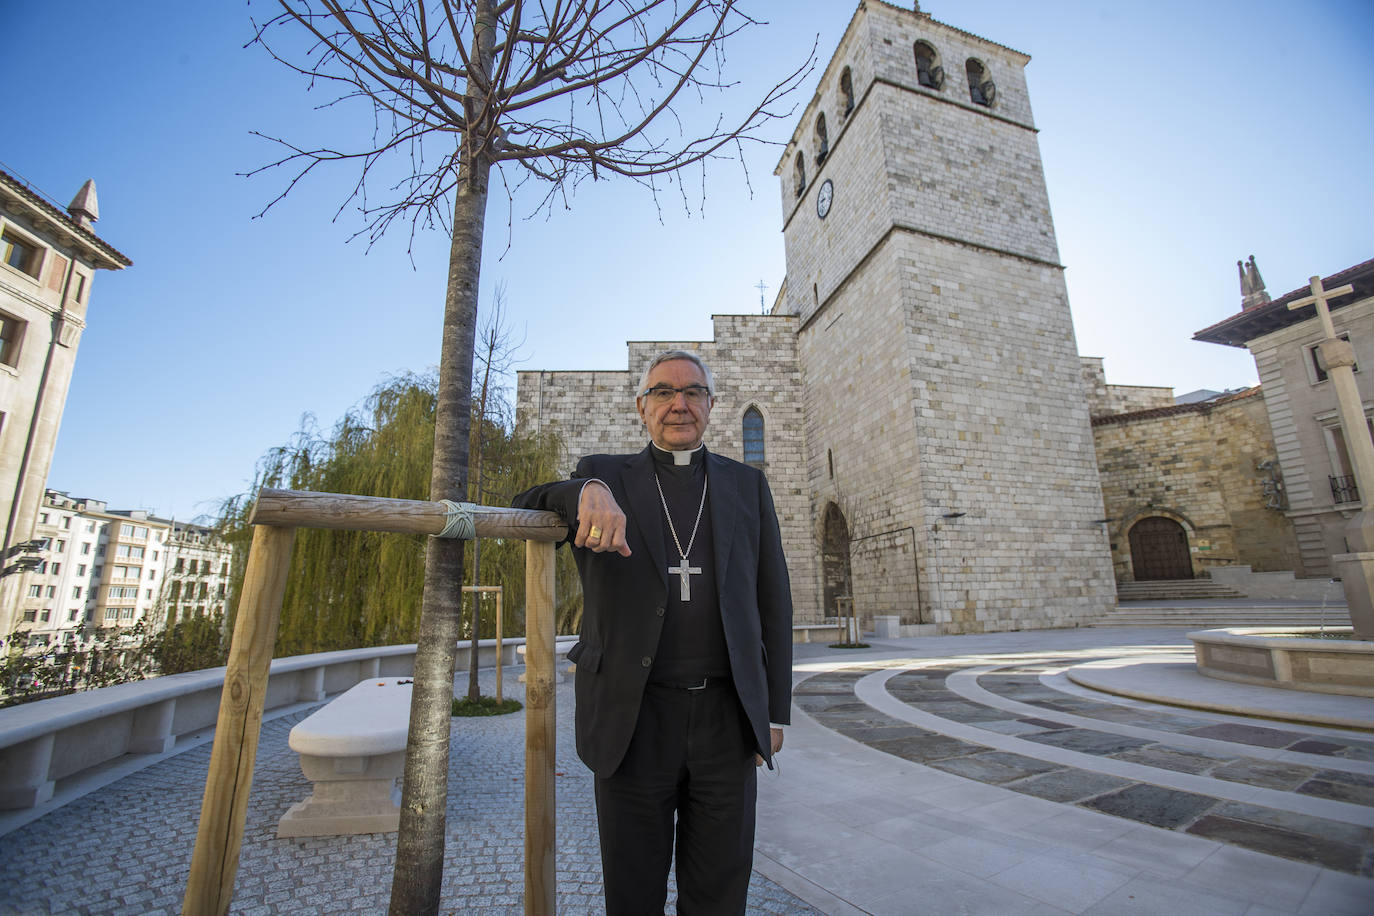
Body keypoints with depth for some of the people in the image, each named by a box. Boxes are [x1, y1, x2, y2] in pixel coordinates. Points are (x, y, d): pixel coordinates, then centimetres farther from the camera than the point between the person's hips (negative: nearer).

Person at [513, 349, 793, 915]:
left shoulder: (747, 486, 8)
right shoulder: (607, 476, 5)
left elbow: (772, 601, 8)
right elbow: (525, 511, -8)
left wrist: (775, 710, 6)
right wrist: (586, 491, -30)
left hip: (726, 717, 2)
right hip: (635, 718, -1)